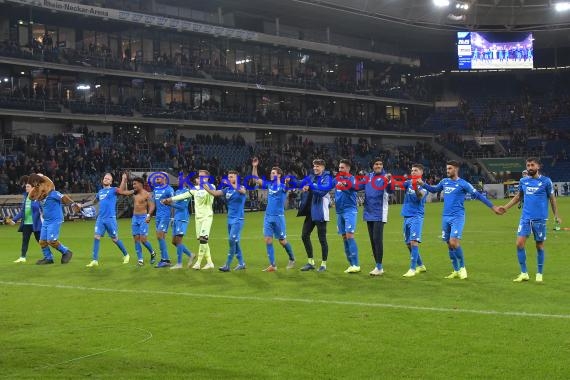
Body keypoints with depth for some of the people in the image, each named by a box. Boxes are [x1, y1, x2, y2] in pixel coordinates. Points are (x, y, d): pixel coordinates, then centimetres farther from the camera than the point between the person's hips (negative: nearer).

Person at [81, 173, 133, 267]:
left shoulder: (113, 190, -2)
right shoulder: (100, 192, 16)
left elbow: (121, 190, -25)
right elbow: (94, 202, 33)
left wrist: (123, 179, -32)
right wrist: (82, 205, 33)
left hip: (110, 219, -5)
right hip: (100, 219, 5)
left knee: (115, 239, 3)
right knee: (96, 237, -5)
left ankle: (126, 255, 23)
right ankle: (94, 260, -2)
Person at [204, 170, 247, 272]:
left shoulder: (241, 188, -6)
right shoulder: (227, 189, 9)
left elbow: (242, 191, -31)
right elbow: (215, 193, -1)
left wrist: (232, 185, -44)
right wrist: (205, 187, -16)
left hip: (238, 219, -7)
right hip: (230, 219, 7)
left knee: (232, 241, -12)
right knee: (234, 242, 10)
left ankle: (227, 265, -10)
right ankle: (241, 263, 20)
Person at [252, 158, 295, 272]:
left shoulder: (283, 185, -7)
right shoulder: (269, 185, 9)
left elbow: (286, 187, -29)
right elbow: (256, 179, 14)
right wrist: (254, 167, 3)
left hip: (279, 217, -5)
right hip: (268, 216, 5)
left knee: (282, 241, 4)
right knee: (268, 240, -1)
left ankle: (292, 259, 26)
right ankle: (272, 265, 3)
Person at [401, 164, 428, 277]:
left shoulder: (423, 185, -5)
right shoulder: (408, 183, 9)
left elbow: (420, 196, -24)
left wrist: (415, 187, -44)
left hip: (416, 217, -6)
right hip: (406, 216, 6)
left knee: (413, 241, -16)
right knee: (408, 243, 11)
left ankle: (413, 269, -15)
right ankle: (420, 266, 26)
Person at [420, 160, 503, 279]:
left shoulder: (463, 184, -7)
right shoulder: (444, 182, 10)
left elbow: (478, 195, -5)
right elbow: (434, 189, 28)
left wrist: (493, 207, -7)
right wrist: (423, 184, 13)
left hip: (457, 217, -6)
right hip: (446, 217, 6)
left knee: (454, 242, -17)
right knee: (449, 244, 7)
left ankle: (462, 267, 1)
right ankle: (456, 271, 17)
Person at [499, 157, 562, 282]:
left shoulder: (546, 181, -3)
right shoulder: (523, 181, 6)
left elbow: (552, 198, 5)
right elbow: (517, 197, 19)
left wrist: (556, 215, 2)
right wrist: (506, 207, 11)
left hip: (540, 219, -3)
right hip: (525, 217, 3)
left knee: (539, 246, 5)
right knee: (519, 244, -5)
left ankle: (539, 274, 18)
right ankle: (524, 273, 6)